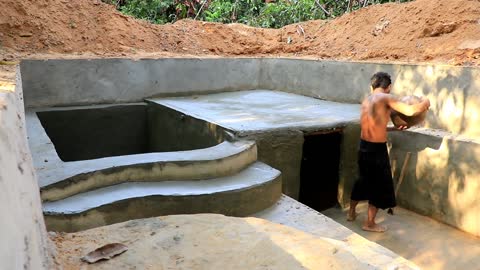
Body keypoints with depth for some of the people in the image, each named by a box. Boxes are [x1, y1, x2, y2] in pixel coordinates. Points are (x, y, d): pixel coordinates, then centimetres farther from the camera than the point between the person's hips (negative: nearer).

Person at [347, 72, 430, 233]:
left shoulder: (366, 101, 9)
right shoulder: (386, 98, -14)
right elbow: (411, 111, -24)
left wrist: (394, 128, 27)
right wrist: (425, 102, -4)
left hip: (363, 146, 7)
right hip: (377, 149, -7)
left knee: (363, 180, 26)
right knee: (380, 186, 10)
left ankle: (351, 213, 40)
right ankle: (369, 223, 21)